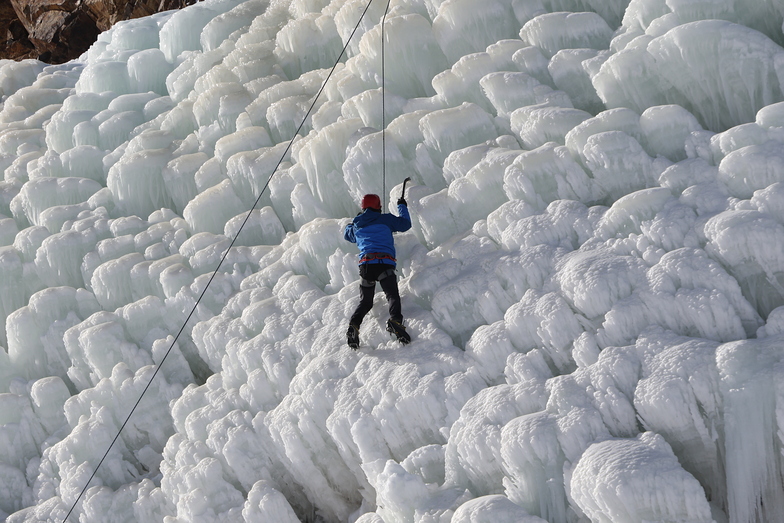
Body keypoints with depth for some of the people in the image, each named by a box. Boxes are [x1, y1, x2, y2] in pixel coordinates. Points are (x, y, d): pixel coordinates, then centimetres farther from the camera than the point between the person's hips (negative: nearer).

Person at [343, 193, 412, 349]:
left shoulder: (356, 226, 21)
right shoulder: (385, 219, 10)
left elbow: (347, 233, 42)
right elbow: (405, 224, 15)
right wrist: (402, 206, 31)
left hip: (365, 265, 4)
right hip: (384, 263, -4)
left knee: (365, 302, 12)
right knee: (393, 295, -11)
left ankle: (354, 324, -12)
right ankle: (395, 320, -39)